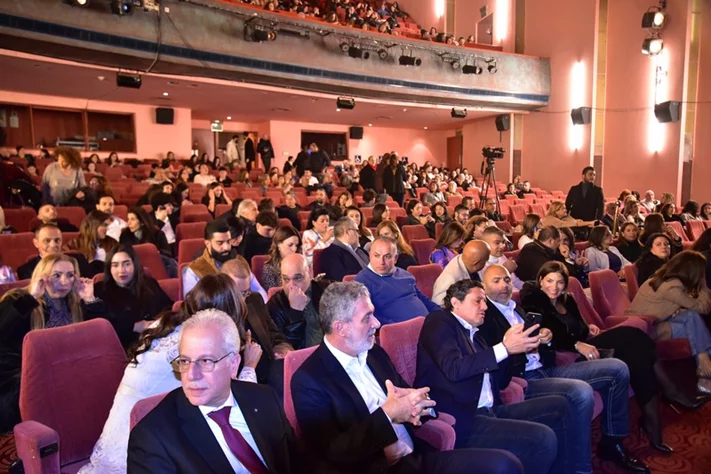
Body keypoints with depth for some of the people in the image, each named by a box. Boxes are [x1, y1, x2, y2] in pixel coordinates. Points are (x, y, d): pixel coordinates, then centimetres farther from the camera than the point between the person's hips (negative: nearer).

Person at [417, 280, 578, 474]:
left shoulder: (473, 334, 21)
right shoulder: (439, 322, -3)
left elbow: (498, 381, 20)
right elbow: (454, 369, -20)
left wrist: (514, 346, 5)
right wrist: (505, 348, -19)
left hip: (488, 412, 9)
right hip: (463, 421, -9)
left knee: (559, 407, 7)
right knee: (543, 439, -23)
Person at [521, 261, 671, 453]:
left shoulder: (567, 300, 20)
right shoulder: (532, 299, -5)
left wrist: (588, 328, 2)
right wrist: (577, 344, -25)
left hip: (582, 346, 8)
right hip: (563, 353, -8)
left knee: (630, 336, -17)